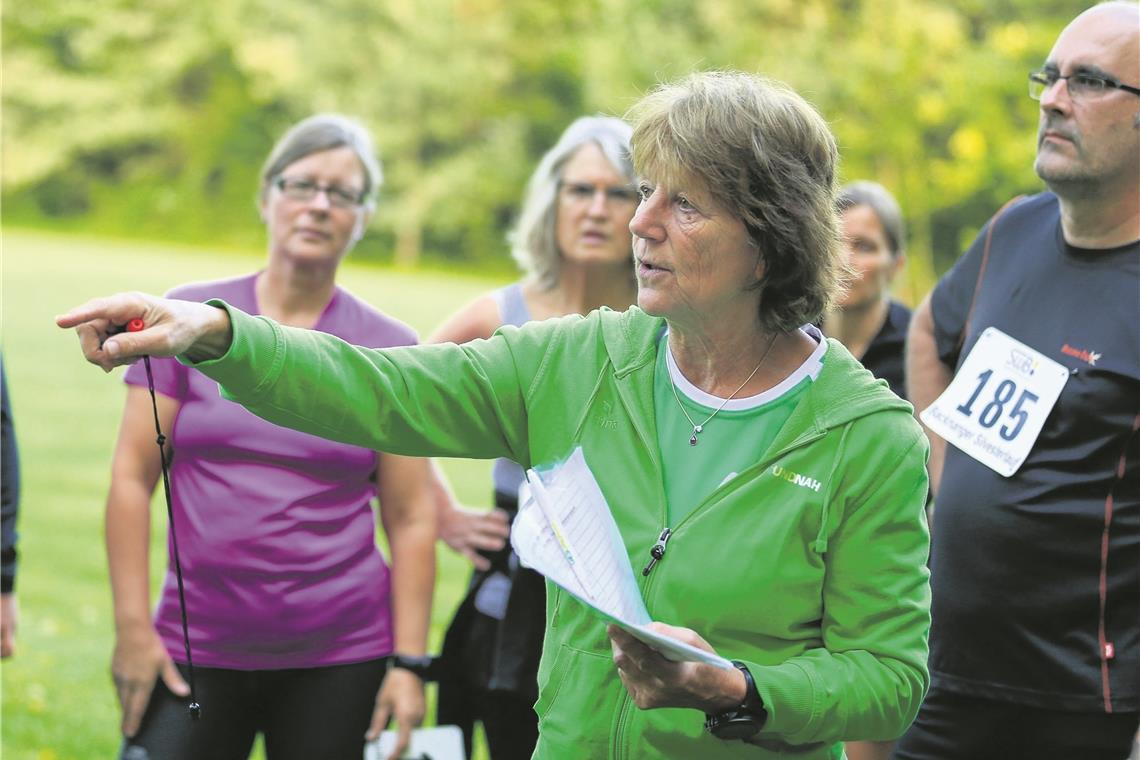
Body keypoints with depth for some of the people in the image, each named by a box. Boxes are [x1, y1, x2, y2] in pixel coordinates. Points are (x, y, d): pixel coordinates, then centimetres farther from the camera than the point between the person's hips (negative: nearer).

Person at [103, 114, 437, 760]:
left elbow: (412, 519, 2)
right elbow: (133, 476, 1)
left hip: (341, 658, 0)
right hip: (196, 651, 0)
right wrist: (133, 627, -5)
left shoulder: (390, 350, 3)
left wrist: (408, 663, -4)